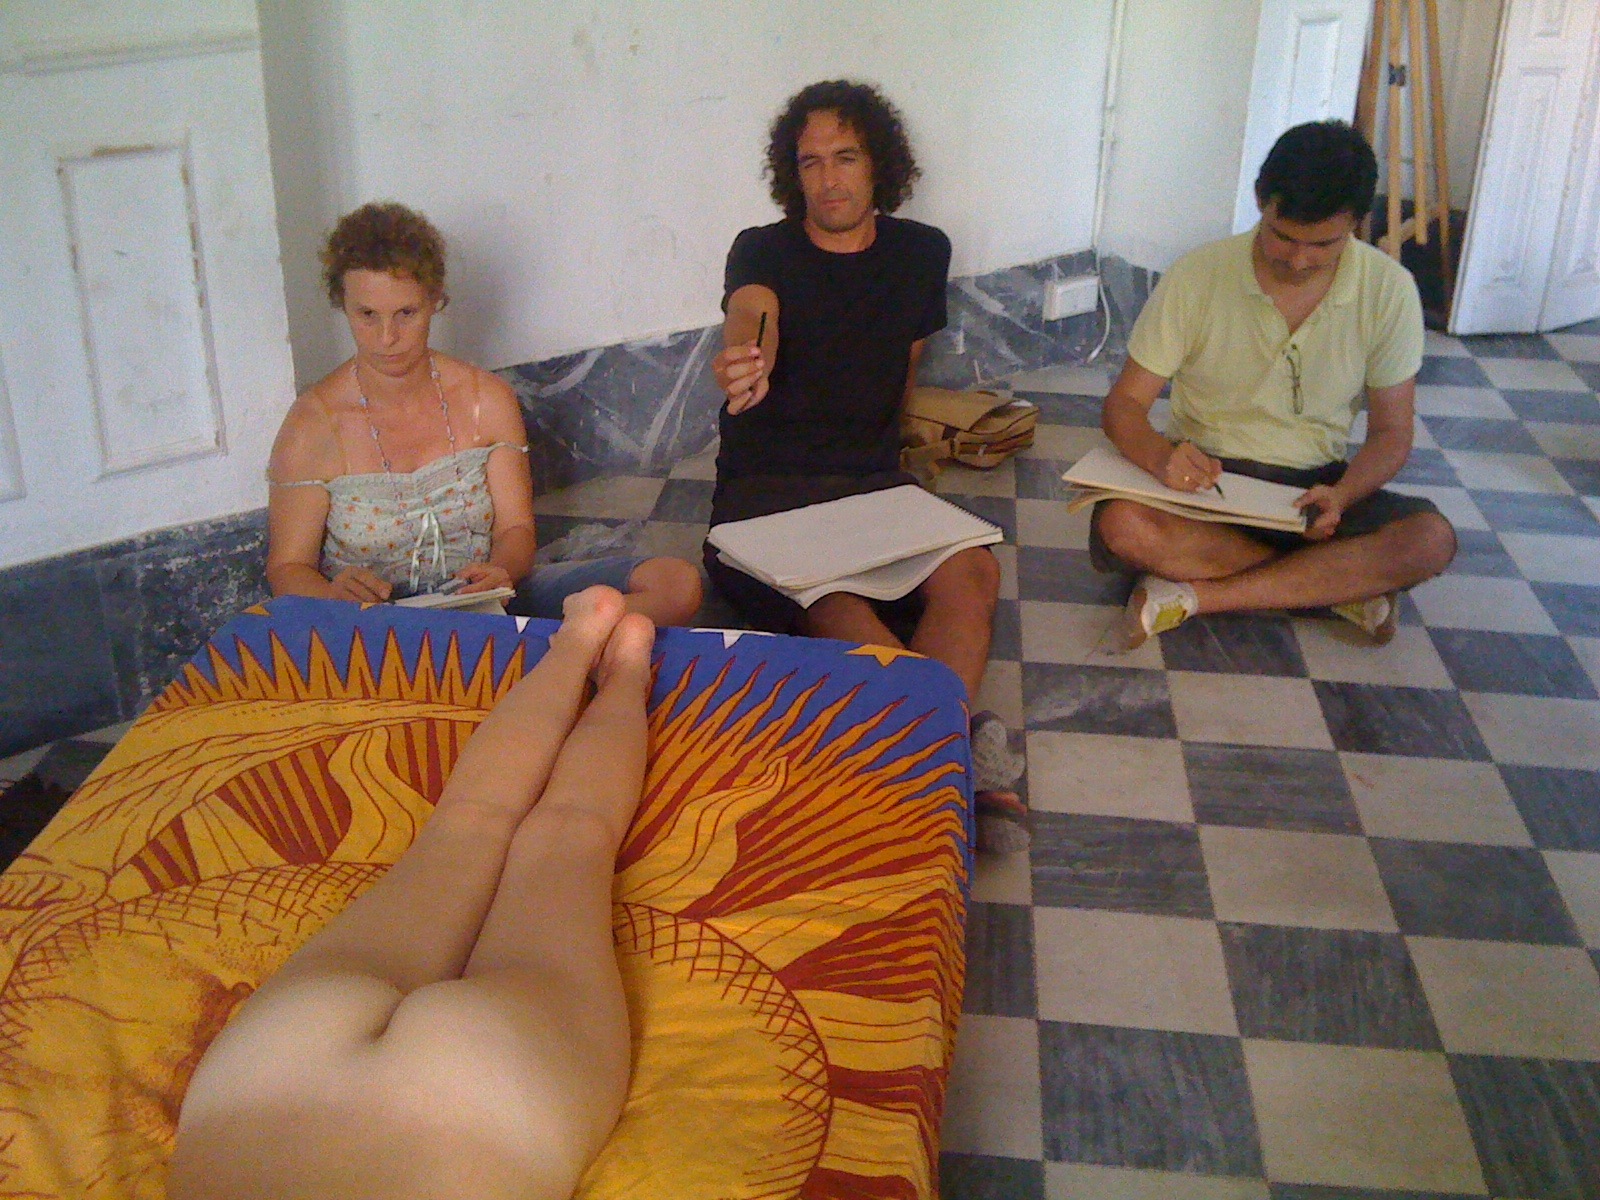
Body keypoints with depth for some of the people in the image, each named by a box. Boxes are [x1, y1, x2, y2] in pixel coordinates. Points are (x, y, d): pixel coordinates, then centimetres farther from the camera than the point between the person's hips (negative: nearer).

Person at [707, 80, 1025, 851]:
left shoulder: (921, 252, 12)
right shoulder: (763, 252, 0)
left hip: (872, 480, 3)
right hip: (765, 490, -3)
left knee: (974, 569, -29)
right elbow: (753, 312, -25)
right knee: (825, 594, -37)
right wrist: (743, 360, -49)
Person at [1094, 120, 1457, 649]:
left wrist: (1342, 495, -25)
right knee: (1122, 525, -34)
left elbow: (1390, 433, -2)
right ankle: (1336, 583, -21)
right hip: (1205, 475, -1)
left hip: (1314, 486, 1)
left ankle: (1196, 594, -25)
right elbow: (1123, 405, -9)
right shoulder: (1196, 277, -11)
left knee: (1431, 540, -27)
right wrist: (1159, 456, -33)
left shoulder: (1388, 291, -7)